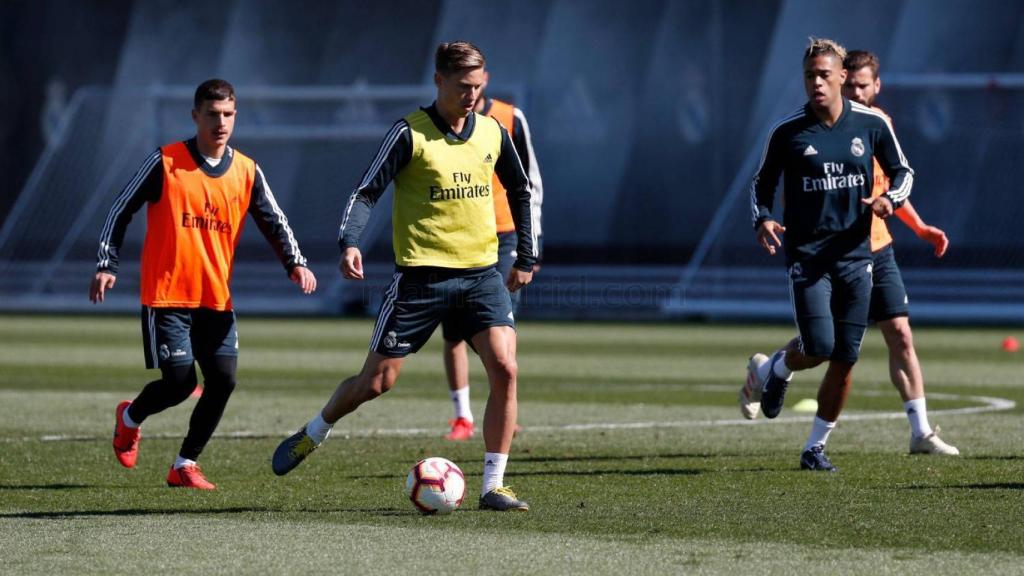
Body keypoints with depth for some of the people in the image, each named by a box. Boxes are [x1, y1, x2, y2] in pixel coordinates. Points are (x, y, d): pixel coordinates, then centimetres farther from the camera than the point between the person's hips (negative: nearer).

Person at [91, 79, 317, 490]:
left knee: (223, 380, -6)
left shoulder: (247, 172, 5)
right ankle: (130, 418, 24)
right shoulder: (165, 162, -6)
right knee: (180, 382, -10)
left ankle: (185, 465, 9)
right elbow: (121, 209, 0)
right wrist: (107, 265, -8)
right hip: (167, 296, -4)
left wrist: (295, 263, -7)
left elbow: (274, 221, 10)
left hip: (217, 299, 4)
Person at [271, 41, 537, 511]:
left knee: (504, 369, -15)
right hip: (421, 274, -3)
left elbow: (519, 191, 22)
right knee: (377, 381, 1)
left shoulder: (493, 133, 5)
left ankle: (493, 486, -7)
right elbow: (367, 191, -13)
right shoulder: (410, 133, -9)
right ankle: (313, 433, 31)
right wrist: (349, 242, -29)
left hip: (480, 273, 3)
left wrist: (525, 256, 19)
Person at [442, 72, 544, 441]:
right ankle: (462, 417, 7)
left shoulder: (509, 119, 1)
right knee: (453, 334, -1)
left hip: (502, 237, -1)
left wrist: (532, 238, 2)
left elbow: (529, 182, 7)